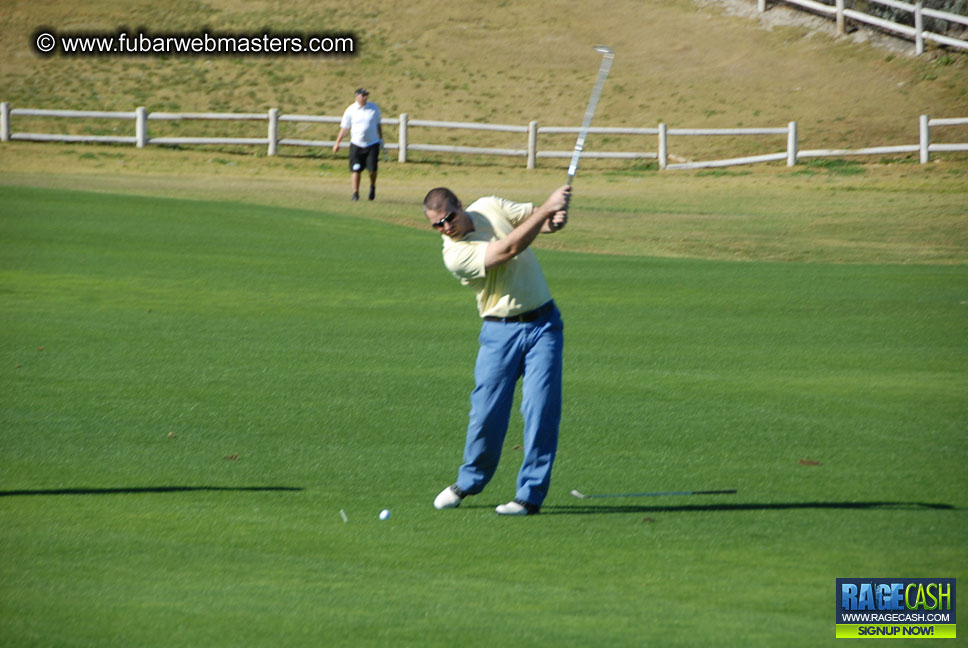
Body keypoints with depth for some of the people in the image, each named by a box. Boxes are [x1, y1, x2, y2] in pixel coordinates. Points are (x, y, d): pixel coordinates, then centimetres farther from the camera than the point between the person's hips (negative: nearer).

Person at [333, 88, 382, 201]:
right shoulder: (350, 110, -1)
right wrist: (337, 143, -2)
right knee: (356, 170, -4)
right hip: (356, 144, -1)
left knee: (372, 169, -7)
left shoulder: (374, 107, 4)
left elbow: (378, 124, 16)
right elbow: (344, 128, 2)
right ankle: (355, 193, 7)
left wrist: (381, 139, 17)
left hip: (372, 144, 1)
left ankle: (372, 187, 20)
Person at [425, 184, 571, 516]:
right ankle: (469, 481, 22)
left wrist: (555, 219, -18)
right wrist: (548, 207, -26)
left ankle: (531, 494, -3)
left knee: (540, 408, -8)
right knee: (487, 411, -3)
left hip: (543, 323, 2)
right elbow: (509, 248, -25)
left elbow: (537, 217, 7)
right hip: (500, 330, -2)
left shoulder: (490, 206, 1)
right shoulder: (454, 255, -16)